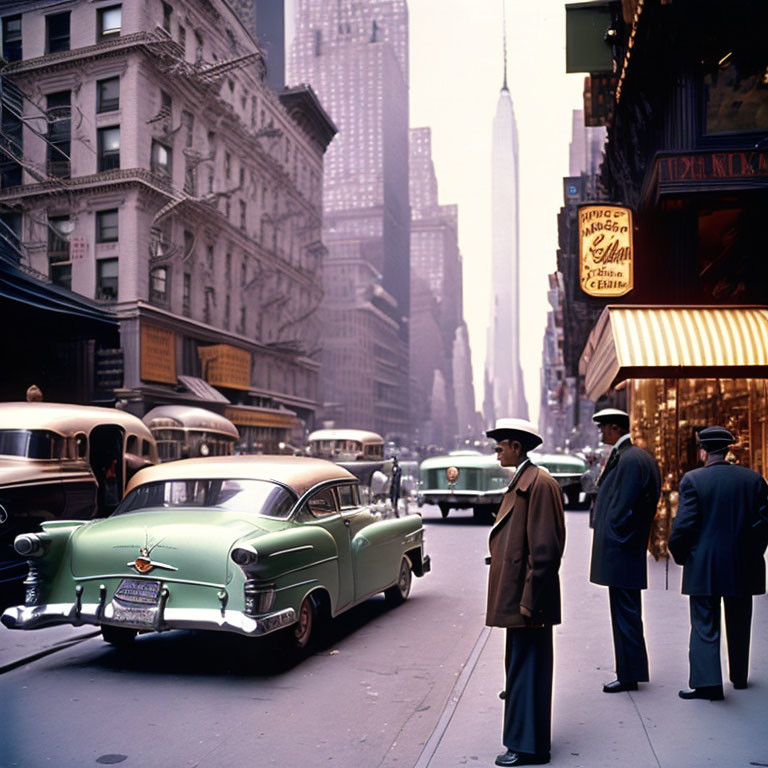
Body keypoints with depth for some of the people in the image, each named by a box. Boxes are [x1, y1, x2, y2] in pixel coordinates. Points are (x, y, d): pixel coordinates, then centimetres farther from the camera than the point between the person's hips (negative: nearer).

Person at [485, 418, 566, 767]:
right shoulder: (519, 482, 14)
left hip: (528, 598, -10)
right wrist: (519, 597, 19)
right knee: (520, 663, 20)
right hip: (516, 596, 10)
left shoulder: (539, 483, -17)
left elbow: (545, 548, -22)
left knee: (527, 666, 0)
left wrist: (530, 600, -21)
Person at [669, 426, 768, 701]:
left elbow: (684, 524, -14)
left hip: (704, 567, -4)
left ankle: (707, 681, -7)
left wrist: (680, 555, 1)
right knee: (739, 624, 18)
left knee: (705, 625, 2)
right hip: (743, 567, 4)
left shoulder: (693, 479, -11)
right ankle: (739, 676, 32)